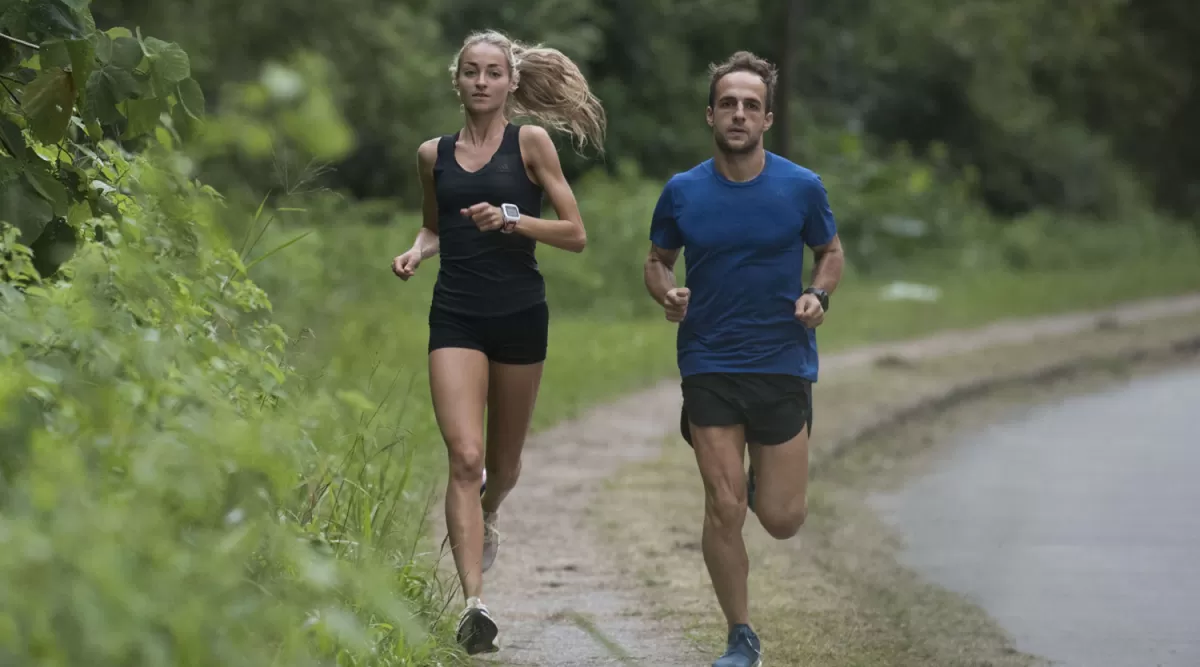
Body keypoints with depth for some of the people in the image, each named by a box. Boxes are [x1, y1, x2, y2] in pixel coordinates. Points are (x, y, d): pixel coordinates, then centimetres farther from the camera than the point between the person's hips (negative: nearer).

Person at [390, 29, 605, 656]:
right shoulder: (434, 154, 8)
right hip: (455, 317, 1)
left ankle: (486, 517, 51)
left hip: (519, 315, -1)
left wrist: (513, 220, -17)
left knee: (502, 461, 15)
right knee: (464, 456, -16)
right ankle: (473, 602, -22)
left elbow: (575, 234, -2)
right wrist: (417, 250, 4)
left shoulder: (529, 143, -1)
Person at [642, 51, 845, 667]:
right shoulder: (682, 193, -1)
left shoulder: (802, 188, -3)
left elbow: (830, 252, 11)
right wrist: (666, 293, -10)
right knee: (724, 512, -7)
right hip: (708, 367, 0)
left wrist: (818, 295, -9)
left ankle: (759, 481, 37)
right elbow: (657, 260, 12)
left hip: (783, 363, 0)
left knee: (782, 520, 0)